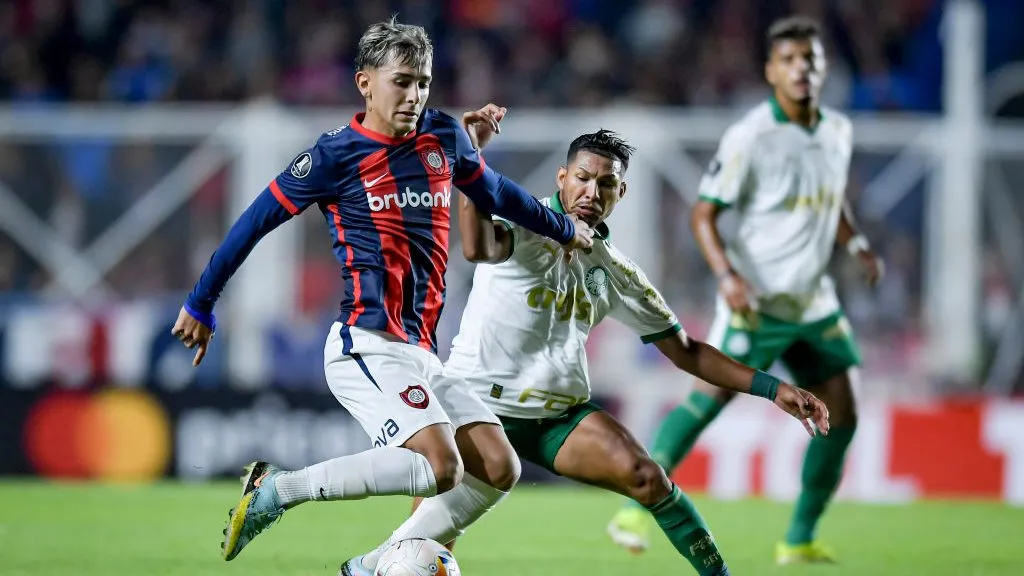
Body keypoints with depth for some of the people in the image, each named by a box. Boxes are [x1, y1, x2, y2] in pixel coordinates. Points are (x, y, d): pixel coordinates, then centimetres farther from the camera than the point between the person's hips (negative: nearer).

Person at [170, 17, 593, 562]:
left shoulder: (445, 136, 12)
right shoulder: (336, 154, -4)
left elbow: (493, 191, 32)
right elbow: (256, 221, 2)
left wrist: (563, 228, 44)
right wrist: (201, 303, 6)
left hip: (421, 353, 8)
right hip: (368, 345, -8)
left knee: (500, 470, 1)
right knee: (439, 467, -25)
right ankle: (275, 490, -18)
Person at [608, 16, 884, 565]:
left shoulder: (837, 132, 7)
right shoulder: (749, 137, -13)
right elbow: (703, 213, -11)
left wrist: (856, 245, 8)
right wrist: (727, 276, -25)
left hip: (815, 302, 6)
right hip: (757, 300, -6)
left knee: (840, 417, 3)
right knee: (711, 396, -16)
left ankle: (800, 540, 15)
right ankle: (635, 510, -10)